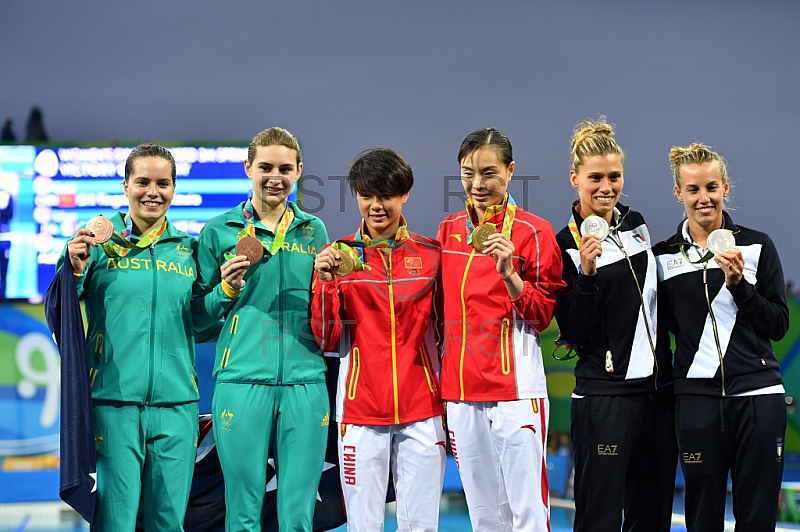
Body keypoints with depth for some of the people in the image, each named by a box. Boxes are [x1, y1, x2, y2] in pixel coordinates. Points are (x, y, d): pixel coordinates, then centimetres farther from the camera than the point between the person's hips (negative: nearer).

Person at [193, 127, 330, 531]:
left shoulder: (313, 231, 14)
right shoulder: (219, 231, 7)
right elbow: (198, 316, 12)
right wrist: (227, 289, -6)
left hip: (305, 380, 2)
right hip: (241, 380, -2)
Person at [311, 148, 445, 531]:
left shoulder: (430, 254, 6)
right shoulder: (337, 256, 4)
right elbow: (326, 341, 1)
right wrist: (325, 284, -13)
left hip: (421, 409, 1)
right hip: (361, 409, -1)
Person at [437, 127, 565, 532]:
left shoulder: (533, 232, -4)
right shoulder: (450, 229, 11)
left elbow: (544, 314, -6)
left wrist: (509, 275, -21)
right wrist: (440, 370, 16)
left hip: (516, 389, -5)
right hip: (461, 390, 5)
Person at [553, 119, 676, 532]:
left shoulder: (635, 224, 9)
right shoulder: (565, 246, -9)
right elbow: (577, 336, -14)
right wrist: (586, 273, -26)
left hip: (658, 389, 6)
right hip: (605, 396, -6)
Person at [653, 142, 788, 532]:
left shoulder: (757, 246, 4)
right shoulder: (663, 256, 7)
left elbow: (779, 325, 0)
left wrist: (738, 284, -11)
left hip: (759, 397, -1)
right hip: (696, 399, 1)